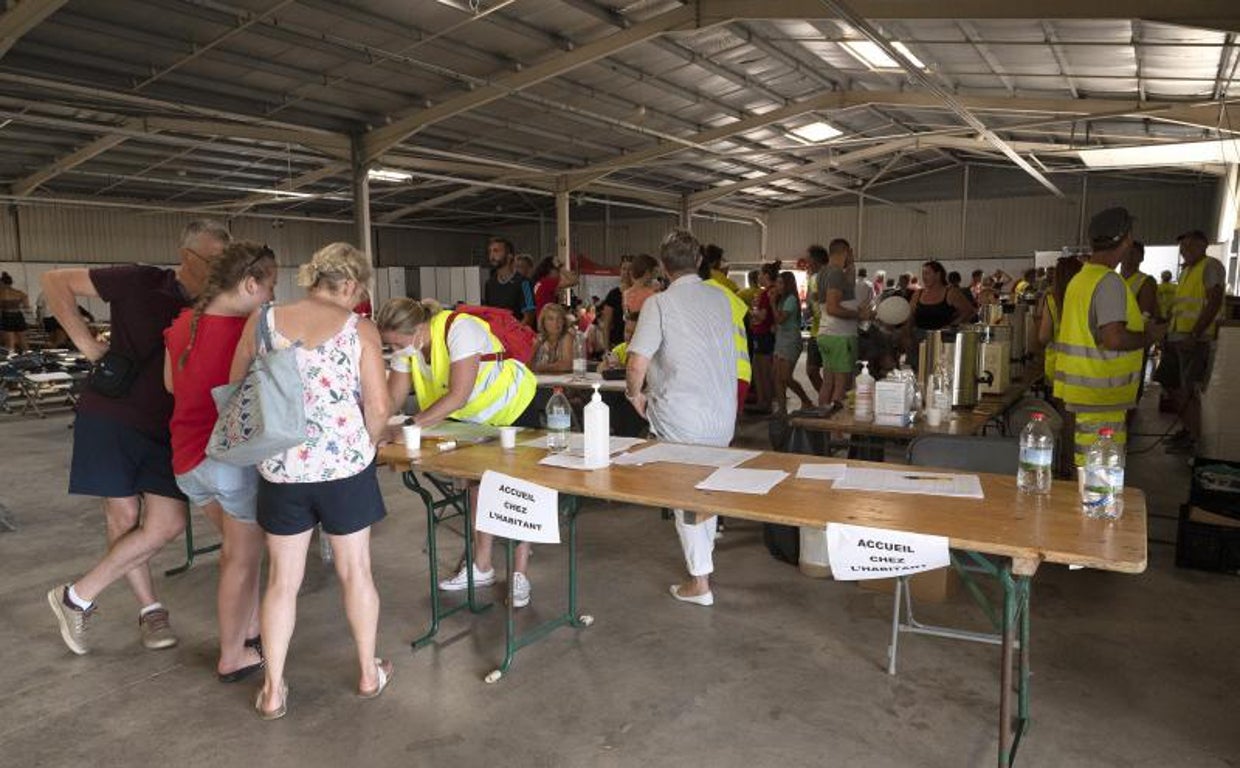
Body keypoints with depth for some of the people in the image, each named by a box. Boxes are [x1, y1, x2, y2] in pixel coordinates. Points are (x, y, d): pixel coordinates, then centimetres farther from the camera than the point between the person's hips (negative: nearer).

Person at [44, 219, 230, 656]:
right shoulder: (141, 283, -8)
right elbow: (55, 281, -1)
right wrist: (87, 344, -7)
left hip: (165, 429, 4)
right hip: (111, 418, -3)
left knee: (169, 523, -2)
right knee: (124, 517, 3)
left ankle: (78, 597, 16)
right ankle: (150, 609, 21)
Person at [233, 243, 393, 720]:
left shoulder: (262, 321, 2)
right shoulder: (359, 330, -5)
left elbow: (237, 388, 10)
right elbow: (378, 407, -8)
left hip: (280, 468, 2)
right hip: (344, 465, -2)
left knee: (282, 580, 15)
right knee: (355, 571, 15)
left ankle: (273, 691, 25)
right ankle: (368, 674, 31)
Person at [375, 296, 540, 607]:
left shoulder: (460, 330, -33)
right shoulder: (407, 347, -10)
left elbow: (458, 395, -37)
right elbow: (391, 398, -10)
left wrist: (412, 424, -38)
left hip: (516, 408, -7)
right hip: (478, 418, 7)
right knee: (478, 484, 9)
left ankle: (519, 574, 5)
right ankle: (482, 568, 22)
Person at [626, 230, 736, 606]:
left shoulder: (659, 304, -11)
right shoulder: (720, 299, 5)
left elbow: (637, 366, -17)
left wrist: (635, 393, 3)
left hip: (680, 418, -5)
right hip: (723, 415, 6)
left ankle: (699, 580, 12)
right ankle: (705, 553, 38)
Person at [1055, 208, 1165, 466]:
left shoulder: (1080, 278, 13)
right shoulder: (1109, 281, -16)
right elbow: (1114, 339, -24)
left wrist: (1139, 328, 20)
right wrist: (1149, 337, -7)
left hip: (1081, 386, 10)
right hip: (1101, 394, -10)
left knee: (1087, 463, 17)